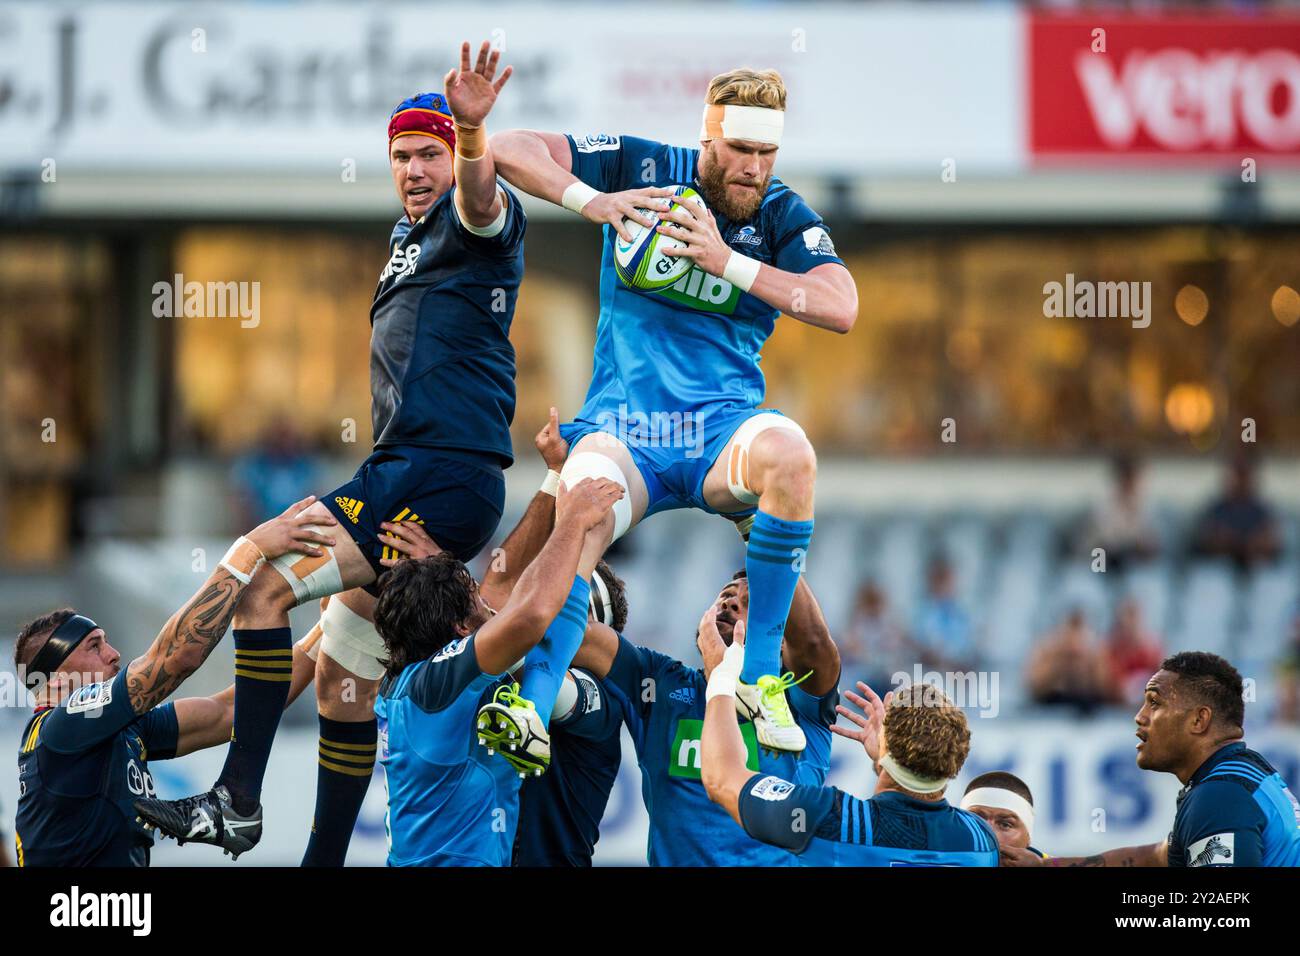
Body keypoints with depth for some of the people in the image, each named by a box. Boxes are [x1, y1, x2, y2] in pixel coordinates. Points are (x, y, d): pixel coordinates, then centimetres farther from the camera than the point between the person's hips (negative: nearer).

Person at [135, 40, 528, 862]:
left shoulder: (472, 220, -3)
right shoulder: (408, 239, 26)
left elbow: (479, 191, -29)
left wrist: (471, 131, -51)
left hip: (444, 479, -10)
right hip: (402, 474, 10)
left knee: (262, 581, -18)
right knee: (344, 679, 13)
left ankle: (239, 800, -18)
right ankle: (324, 862, 19)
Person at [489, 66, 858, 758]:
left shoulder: (782, 215, 4)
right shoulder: (644, 169, 3)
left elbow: (841, 308, -13)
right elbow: (507, 149, 0)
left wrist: (727, 262, -19)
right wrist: (591, 201, -16)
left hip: (721, 428, 1)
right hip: (622, 427, -1)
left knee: (790, 454, -35)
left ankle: (759, 673, -24)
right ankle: (529, 696, -22)